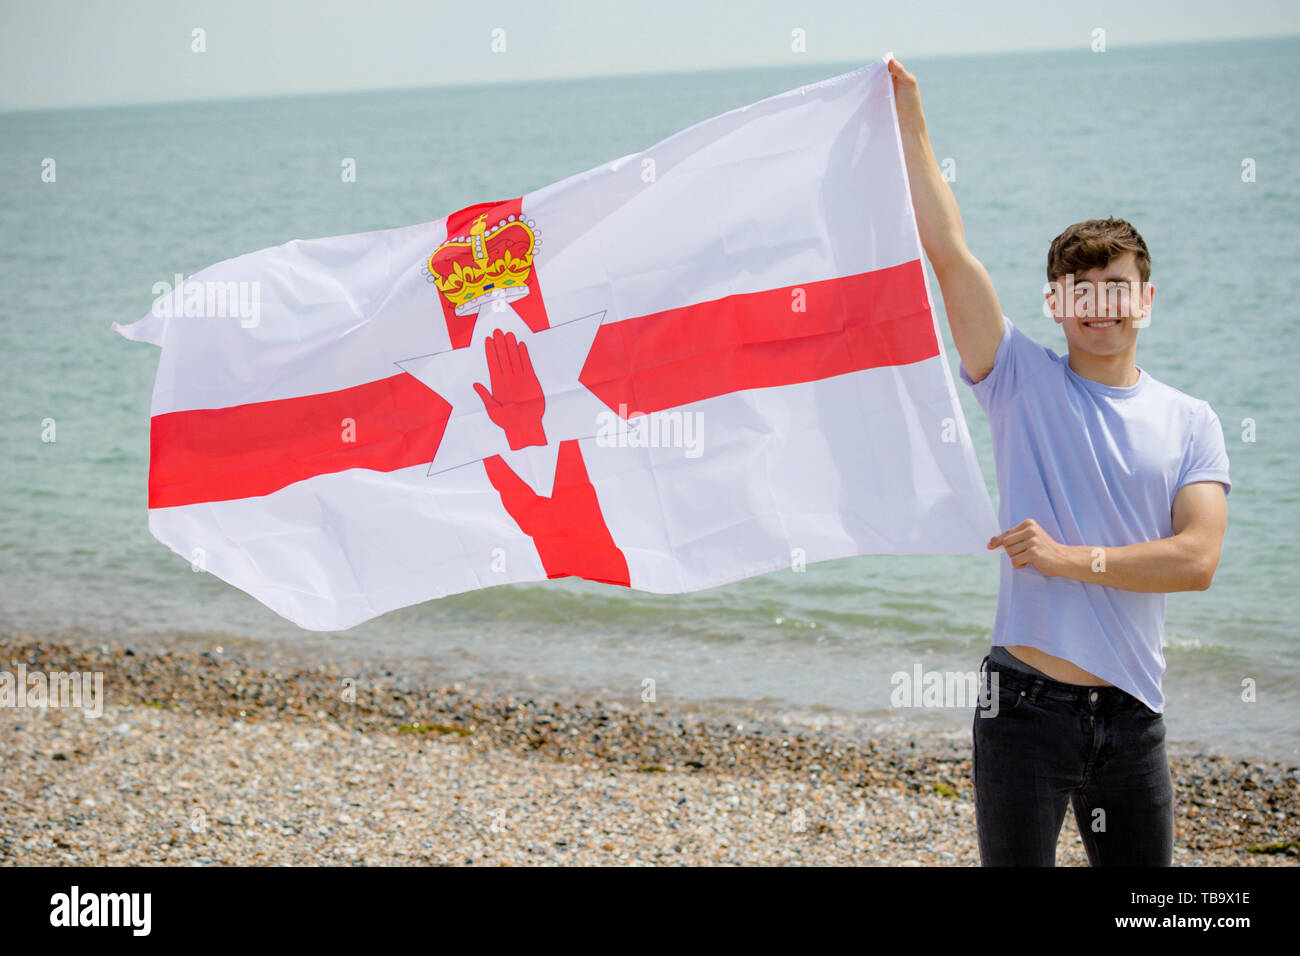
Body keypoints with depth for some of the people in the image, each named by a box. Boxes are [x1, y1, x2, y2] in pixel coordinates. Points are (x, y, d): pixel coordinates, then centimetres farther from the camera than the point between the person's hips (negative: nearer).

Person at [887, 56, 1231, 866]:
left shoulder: (1192, 423, 6)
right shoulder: (1024, 382, 2)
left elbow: (1197, 559, -7)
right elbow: (948, 251, -6)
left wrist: (1071, 558, -14)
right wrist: (909, 116, -8)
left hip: (1131, 715, 2)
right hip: (1026, 706, -2)